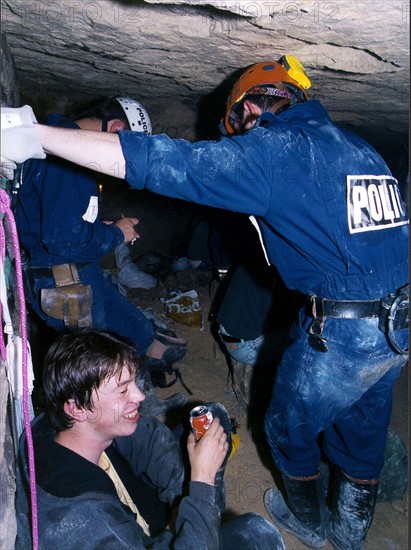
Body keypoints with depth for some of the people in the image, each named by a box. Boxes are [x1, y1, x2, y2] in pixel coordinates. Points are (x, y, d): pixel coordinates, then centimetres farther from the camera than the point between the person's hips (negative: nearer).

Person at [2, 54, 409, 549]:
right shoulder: (359, 146, 11)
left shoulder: (272, 149, -13)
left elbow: (159, 162, -21)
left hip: (343, 336, -8)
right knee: (363, 431, 27)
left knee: (290, 430, 20)